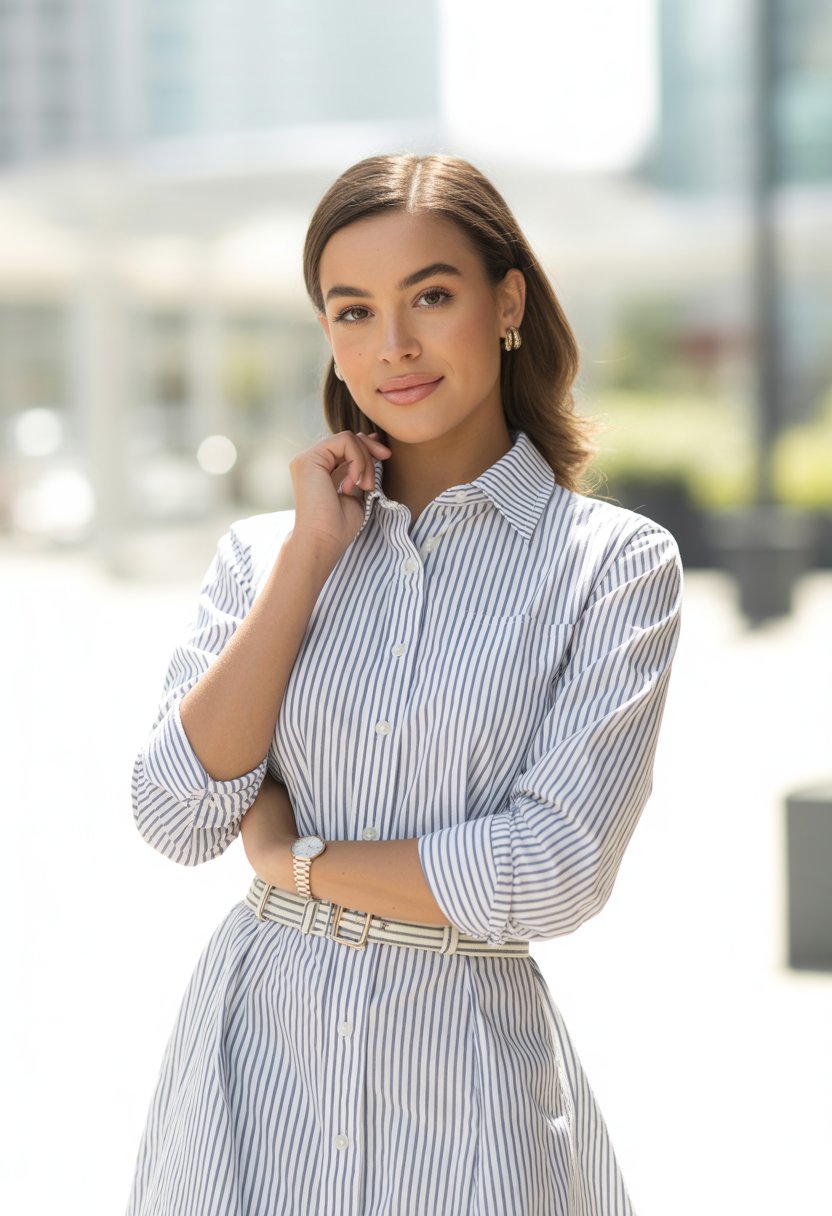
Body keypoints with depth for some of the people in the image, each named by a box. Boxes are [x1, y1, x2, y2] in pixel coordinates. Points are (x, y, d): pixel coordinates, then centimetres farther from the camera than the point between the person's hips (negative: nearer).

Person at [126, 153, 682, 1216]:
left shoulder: (616, 562, -6)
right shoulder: (264, 550, 4)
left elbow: (555, 870, -14)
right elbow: (177, 819, -8)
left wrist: (296, 857, -6)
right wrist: (311, 554, -9)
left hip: (467, 1065, -2)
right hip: (255, 1052, 3)